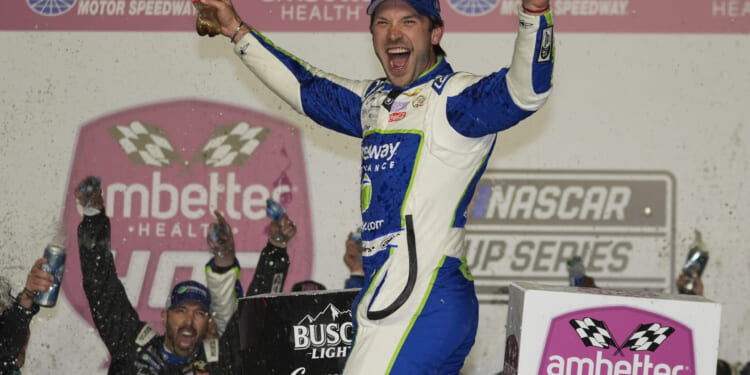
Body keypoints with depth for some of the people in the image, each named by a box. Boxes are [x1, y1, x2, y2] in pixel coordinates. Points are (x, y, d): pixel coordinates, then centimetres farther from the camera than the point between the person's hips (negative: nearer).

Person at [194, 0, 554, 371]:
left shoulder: (454, 98, -7)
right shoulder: (375, 100, 20)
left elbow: (525, 90, -24)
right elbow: (306, 88, 35)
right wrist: (237, 31, 39)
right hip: (388, 299, 9)